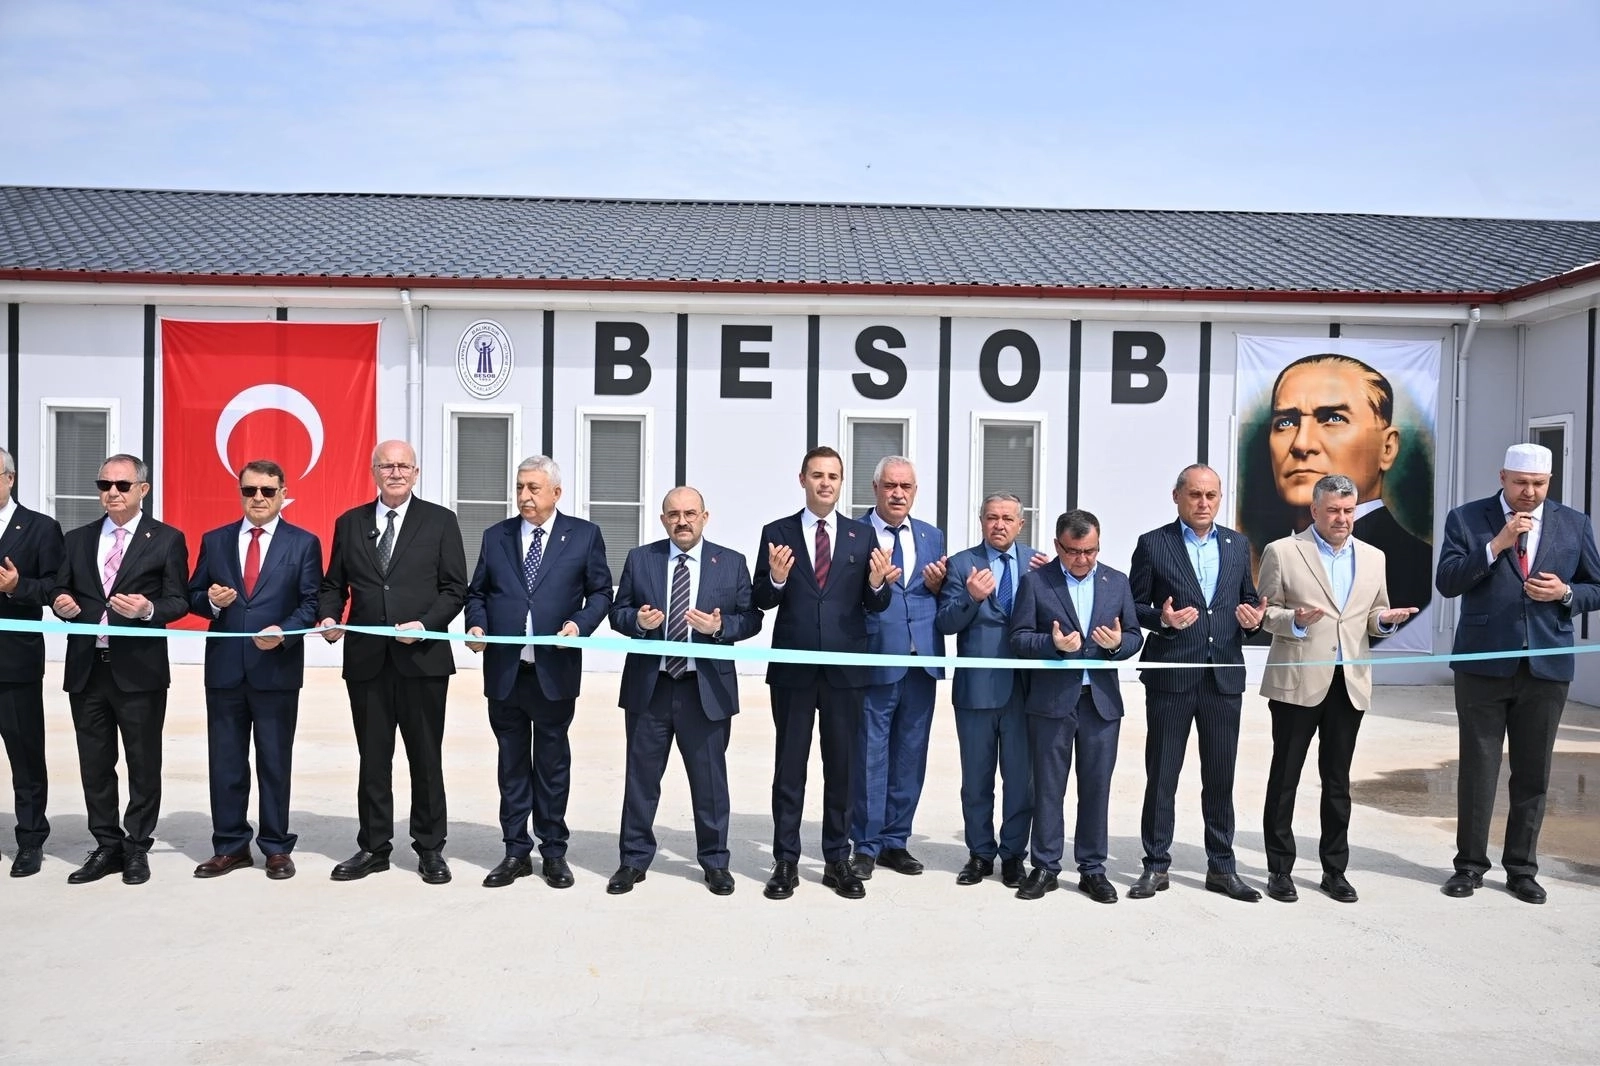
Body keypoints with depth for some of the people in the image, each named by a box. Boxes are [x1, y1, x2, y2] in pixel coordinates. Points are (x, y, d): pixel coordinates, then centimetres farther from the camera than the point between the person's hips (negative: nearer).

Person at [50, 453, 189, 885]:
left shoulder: (166, 540, 1)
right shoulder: (77, 540, 13)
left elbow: (179, 602, -2)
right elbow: (61, 594, 15)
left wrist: (148, 610, -21)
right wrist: (62, 605, -8)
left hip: (138, 669, -4)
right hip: (86, 668, 4)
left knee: (143, 764, 4)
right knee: (95, 764, 10)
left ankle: (137, 848, 16)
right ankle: (107, 846, 22)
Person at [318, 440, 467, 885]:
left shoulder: (440, 521, 2)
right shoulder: (349, 523, 11)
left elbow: (454, 588, -1)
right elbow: (334, 584, 13)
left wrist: (425, 624, -16)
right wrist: (329, 617, -6)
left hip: (423, 659, -2)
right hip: (366, 659, 2)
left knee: (426, 758, 6)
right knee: (373, 759, 10)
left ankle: (430, 849, 17)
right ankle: (373, 847, 22)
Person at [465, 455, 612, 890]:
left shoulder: (584, 535, 2)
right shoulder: (495, 536, 9)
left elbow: (600, 593, 3)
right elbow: (477, 592, 13)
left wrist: (579, 624, -13)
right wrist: (477, 624, -5)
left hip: (555, 670, -2)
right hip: (504, 670, 2)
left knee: (553, 763, 8)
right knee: (512, 764, 10)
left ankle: (554, 851, 20)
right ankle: (516, 851, 21)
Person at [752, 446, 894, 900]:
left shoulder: (863, 535, 5)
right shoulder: (776, 533, 2)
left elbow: (875, 605, 1)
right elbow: (762, 602, -3)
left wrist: (877, 583, -20)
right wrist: (776, 579, -23)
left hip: (844, 669, 1)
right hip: (792, 668, -1)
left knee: (842, 766, 9)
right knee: (789, 767, 8)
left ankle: (838, 860, 21)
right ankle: (786, 861, 17)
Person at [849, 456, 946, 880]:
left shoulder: (932, 537, 14)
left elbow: (944, 601, 15)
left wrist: (937, 586, -5)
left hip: (922, 662, 5)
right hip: (875, 660, -5)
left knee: (910, 757, 11)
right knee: (870, 757, 3)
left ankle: (895, 842, 24)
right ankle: (866, 846, 15)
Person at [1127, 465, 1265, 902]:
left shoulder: (1237, 545, 11)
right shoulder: (1152, 544, -1)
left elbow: (1247, 599, 17)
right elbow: (1133, 606, 0)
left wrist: (1253, 618, -5)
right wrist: (1162, 618, -18)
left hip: (1224, 676, 3)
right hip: (1170, 676, -3)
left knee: (1221, 777, 10)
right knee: (1161, 776, 4)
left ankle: (1222, 867, 22)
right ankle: (1156, 866, 15)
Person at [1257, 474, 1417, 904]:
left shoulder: (1372, 558, 12)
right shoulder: (1282, 552, -2)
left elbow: (1374, 616, 18)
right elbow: (1264, 613, -2)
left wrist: (1385, 619, -5)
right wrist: (1294, 620, -21)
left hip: (1349, 683, 4)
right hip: (1296, 682, -4)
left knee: (1338, 780, 11)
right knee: (1285, 777, 4)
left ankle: (1335, 869, 22)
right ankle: (1279, 869, 14)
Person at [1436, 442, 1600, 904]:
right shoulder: (1467, 518, 0)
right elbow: (1447, 581, -9)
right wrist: (1496, 544, -18)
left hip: (1547, 666, 2)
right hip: (1484, 665, -2)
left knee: (1533, 775, 10)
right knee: (1477, 771, 5)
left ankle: (1521, 868, 22)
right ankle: (1470, 864, 17)